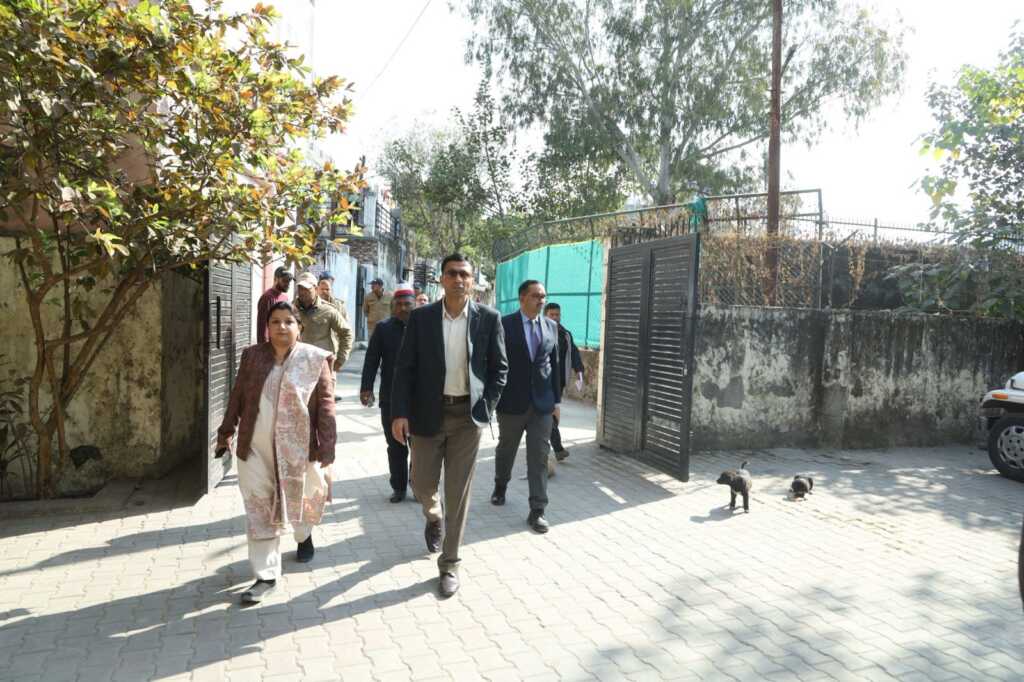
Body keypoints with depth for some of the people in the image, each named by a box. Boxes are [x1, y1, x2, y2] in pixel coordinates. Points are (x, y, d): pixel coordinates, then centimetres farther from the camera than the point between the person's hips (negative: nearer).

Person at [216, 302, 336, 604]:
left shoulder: (315, 359, -5)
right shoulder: (252, 355, 5)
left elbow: (326, 406, -8)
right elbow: (237, 396, 11)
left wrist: (327, 449, -12)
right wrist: (226, 432, 9)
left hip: (296, 447, -2)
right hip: (255, 447, 2)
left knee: (296, 500, 15)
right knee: (260, 510, 3)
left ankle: (304, 536, 49)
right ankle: (266, 576, 13)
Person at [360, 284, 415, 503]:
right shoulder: (383, 329, 5)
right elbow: (371, 360, 1)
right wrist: (366, 388, -8)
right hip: (391, 398, 1)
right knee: (395, 446, 10)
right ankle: (399, 487, 22)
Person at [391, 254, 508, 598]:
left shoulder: (489, 318, -3)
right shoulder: (420, 317, -2)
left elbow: (499, 367, 3)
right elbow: (405, 368, -2)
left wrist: (486, 407, -5)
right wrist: (399, 413, -9)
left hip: (468, 415, -1)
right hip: (428, 413, 1)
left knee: (458, 491, 3)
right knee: (422, 483, 10)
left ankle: (449, 563, 18)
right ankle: (434, 517, 46)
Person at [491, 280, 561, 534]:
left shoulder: (551, 326, 5)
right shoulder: (505, 324, -6)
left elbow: (554, 364, 9)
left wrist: (556, 400, 8)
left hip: (542, 402, 2)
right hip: (512, 401, -2)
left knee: (539, 456, -1)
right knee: (506, 449, 17)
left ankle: (537, 511, 5)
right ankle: (500, 486, 43)